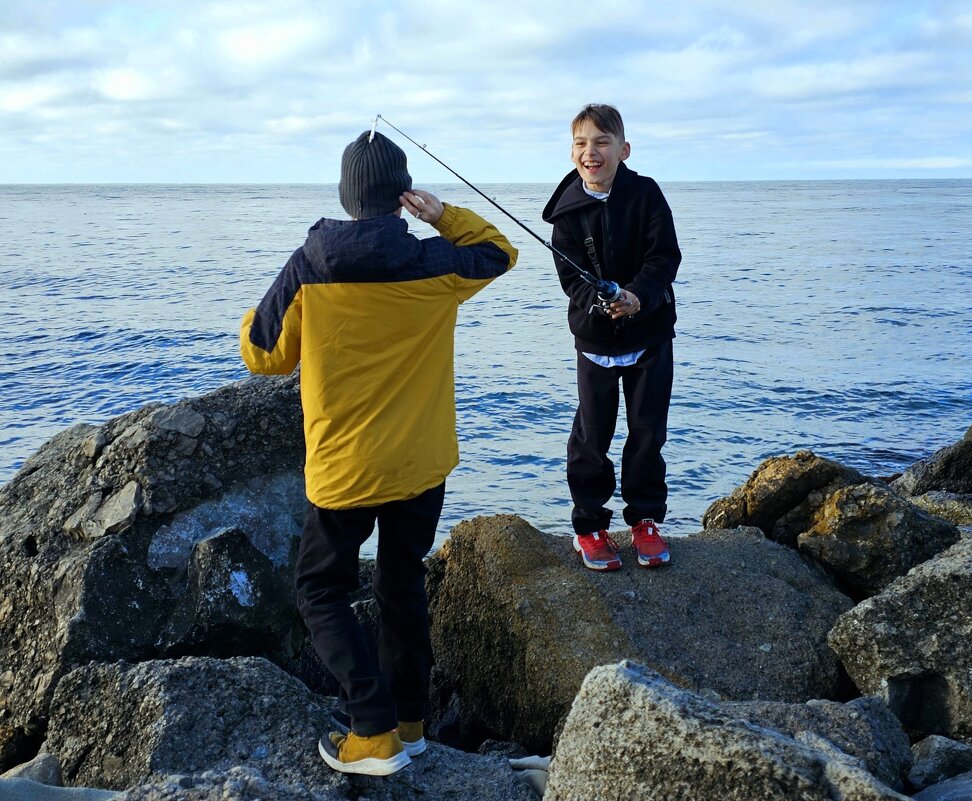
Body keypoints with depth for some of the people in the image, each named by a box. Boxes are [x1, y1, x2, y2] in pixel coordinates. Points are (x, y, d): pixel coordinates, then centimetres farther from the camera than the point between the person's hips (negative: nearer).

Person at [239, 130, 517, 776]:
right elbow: (500, 252, 14)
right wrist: (444, 215, 6)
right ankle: (409, 722, 28)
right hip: (423, 464, 3)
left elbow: (263, 356, 0)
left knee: (322, 590, 13)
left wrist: (252, 319, 19)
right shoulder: (436, 264, -8)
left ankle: (376, 734, 5)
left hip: (343, 469, -3)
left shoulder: (308, 270, -13)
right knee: (404, 584, 20)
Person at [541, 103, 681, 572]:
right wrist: (601, 302, -30)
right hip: (595, 336, 0)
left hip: (650, 332, 0)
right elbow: (571, 275, -10)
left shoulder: (646, 194, -7)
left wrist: (639, 295, -31)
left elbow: (665, 256, -14)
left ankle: (645, 518, 23)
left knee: (648, 429, 8)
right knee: (592, 434, 4)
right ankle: (589, 525, 17)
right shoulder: (568, 209, -6)